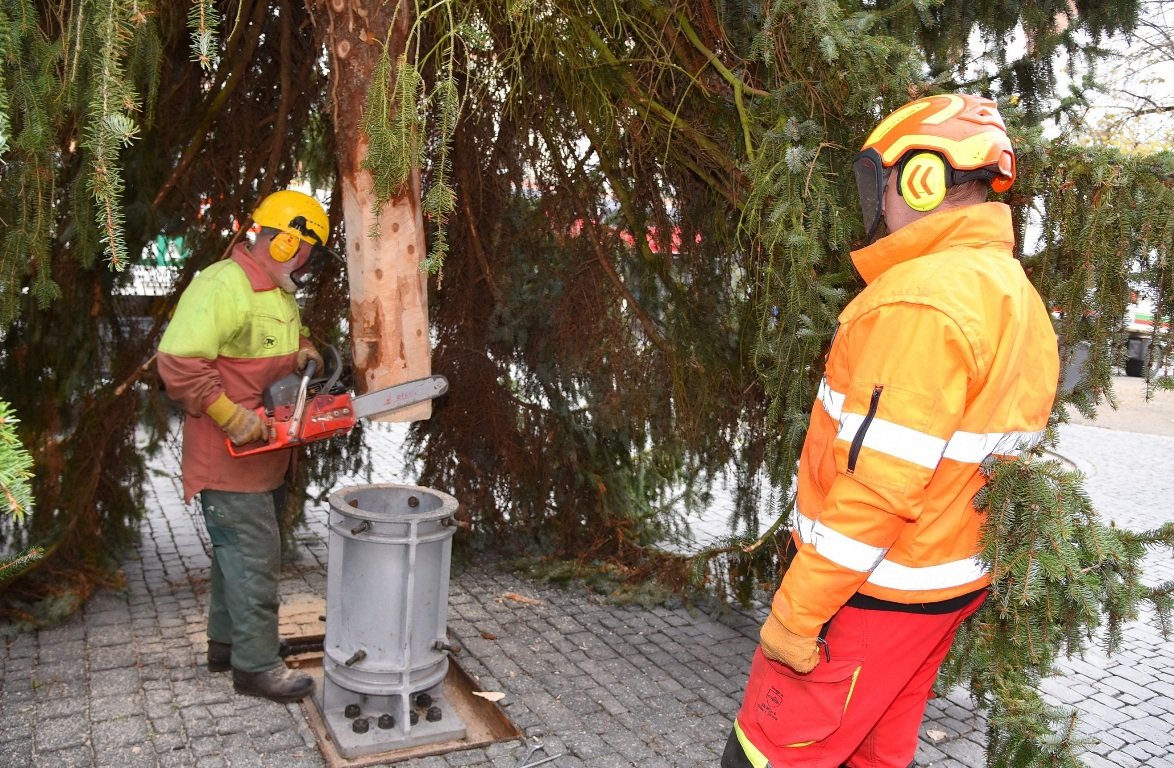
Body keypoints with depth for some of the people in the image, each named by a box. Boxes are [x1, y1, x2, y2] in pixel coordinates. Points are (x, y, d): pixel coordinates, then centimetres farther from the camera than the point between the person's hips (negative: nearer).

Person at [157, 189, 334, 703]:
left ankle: (225, 642, 34)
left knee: (238, 549, 19)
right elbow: (178, 360, -27)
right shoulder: (222, 287, -20)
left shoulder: (280, 293, 12)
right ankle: (257, 666, 9)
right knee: (255, 556, -3)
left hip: (267, 456, 10)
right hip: (230, 456, -10)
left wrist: (303, 350, 6)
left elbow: (292, 335, 30)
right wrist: (230, 416, -25)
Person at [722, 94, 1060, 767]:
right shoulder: (1016, 295, 8)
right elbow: (965, 459, 13)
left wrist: (796, 611, -19)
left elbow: (880, 484, -26)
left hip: (871, 594, -9)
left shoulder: (921, 300, -23)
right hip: (950, 583, 9)